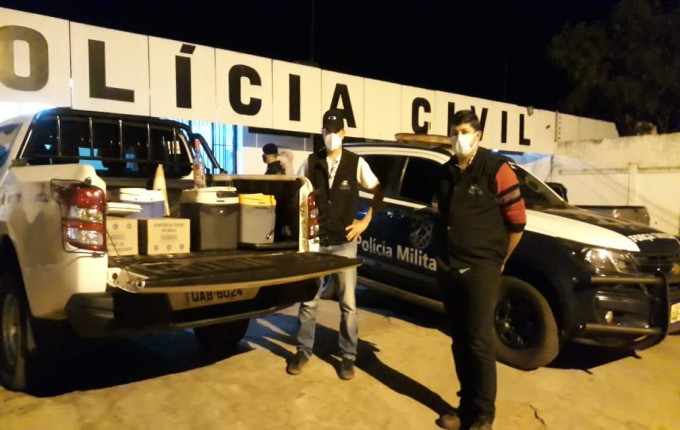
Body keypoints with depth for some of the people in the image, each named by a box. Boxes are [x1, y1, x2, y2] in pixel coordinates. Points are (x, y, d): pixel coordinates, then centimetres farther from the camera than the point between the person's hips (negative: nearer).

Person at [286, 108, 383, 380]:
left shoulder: (356, 163, -2)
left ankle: (348, 356, 19)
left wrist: (365, 221, -2)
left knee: (347, 302, 5)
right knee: (308, 299, 8)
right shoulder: (310, 163, 2)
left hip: (344, 243, -1)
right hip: (314, 242, 2)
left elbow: (378, 192, 5)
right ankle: (303, 351, 24)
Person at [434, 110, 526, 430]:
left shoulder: (496, 169, -9)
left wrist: (498, 259, 2)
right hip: (448, 269, 6)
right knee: (459, 342, 13)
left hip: (480, 270, -6)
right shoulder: (446, 172, 10)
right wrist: (445, 257, 15)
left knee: (479, 343, -1)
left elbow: (517, 220, -7)